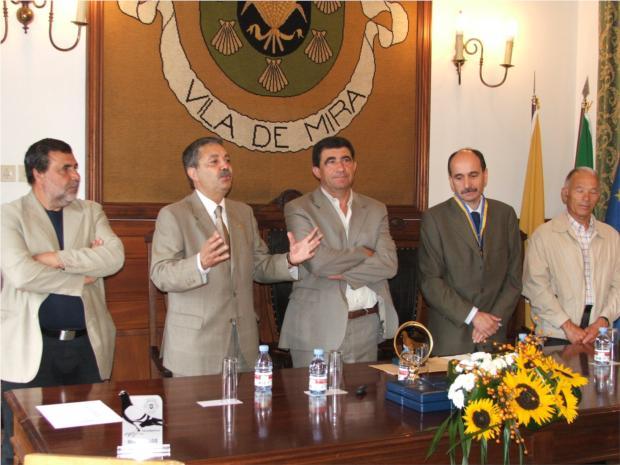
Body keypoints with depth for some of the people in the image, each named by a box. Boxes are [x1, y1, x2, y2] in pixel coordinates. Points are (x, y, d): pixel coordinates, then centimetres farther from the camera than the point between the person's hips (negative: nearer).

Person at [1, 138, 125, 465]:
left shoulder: (91, 212, 11)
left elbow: (114, 257, -7)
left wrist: (56, 258, -13)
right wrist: (82, 278, -9)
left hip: (88, 346, 4)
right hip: (32, 348, -3)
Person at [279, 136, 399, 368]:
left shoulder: (376, 210, 11)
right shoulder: (298, 209, -1)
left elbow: (389, 263, -2)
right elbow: (318, 262, -16)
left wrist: (343, 273, -12)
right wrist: (364, 253, -4)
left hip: (367, 326, 4)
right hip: (318, 329, -3)